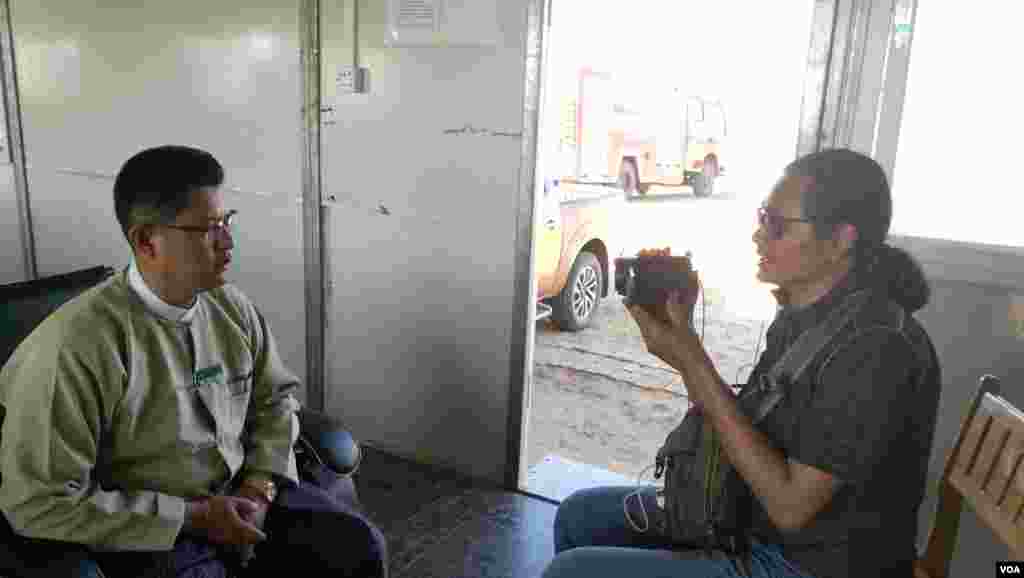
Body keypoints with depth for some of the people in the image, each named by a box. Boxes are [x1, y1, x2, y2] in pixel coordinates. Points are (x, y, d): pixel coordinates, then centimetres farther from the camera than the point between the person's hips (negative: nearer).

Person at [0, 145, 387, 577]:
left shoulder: (234, 308, -3)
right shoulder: (75, 345, -21)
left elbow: (276, 396, 10)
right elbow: (39, 501, -18)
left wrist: (260, 484, -7)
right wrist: (191, 516, -18)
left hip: (240, 492, 5)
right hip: (147, 532, -4)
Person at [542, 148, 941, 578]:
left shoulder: (880, 347, -27)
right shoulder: (801, 314, 1)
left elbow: (791, 506, -26)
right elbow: (738, 427, 5)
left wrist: (693, 364, -28)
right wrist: (681, 338, -9)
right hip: (749, 517, 8)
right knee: (578, 515, 12)